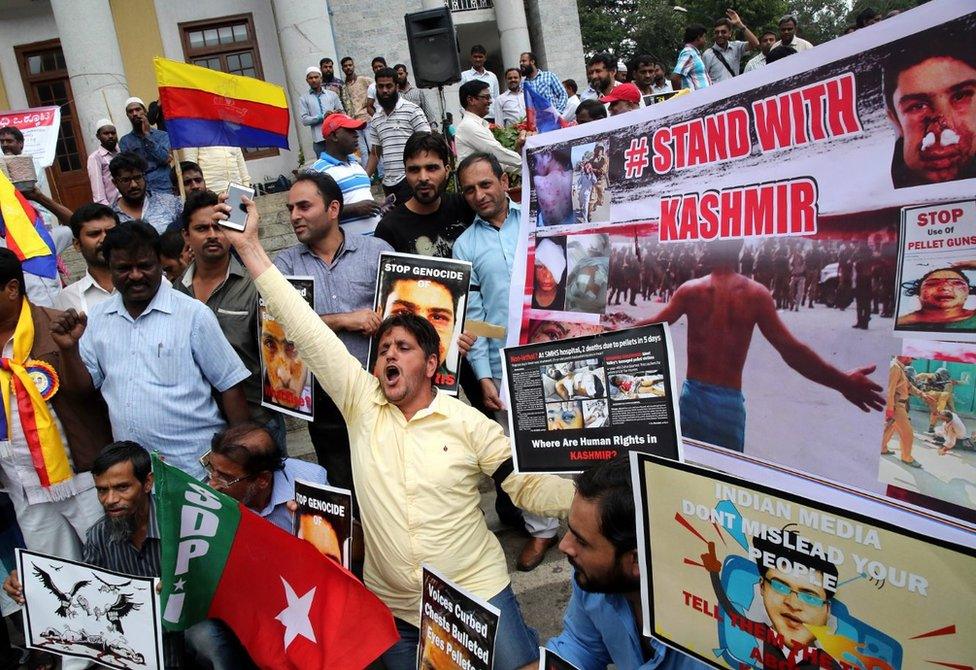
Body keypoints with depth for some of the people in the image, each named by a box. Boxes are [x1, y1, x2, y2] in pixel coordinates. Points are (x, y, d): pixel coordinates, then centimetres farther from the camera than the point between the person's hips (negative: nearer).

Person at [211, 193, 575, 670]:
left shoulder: (469, 423, -5)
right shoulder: (362, 404, -1)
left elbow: (530, 487, -5)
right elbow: (308, 332, -5)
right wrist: (250, 247, -6)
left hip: (478, 594, -2)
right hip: (393, 610, 2)